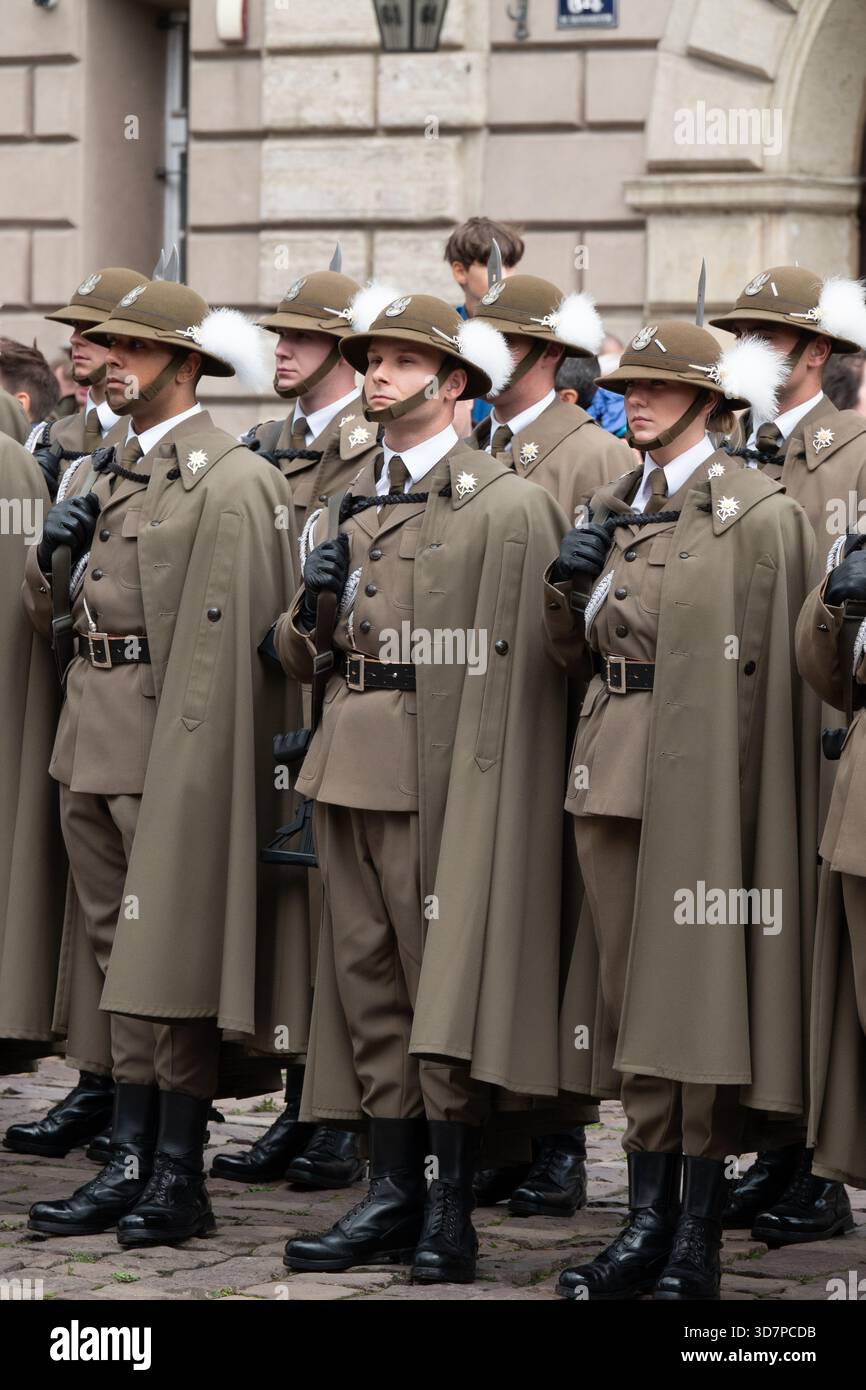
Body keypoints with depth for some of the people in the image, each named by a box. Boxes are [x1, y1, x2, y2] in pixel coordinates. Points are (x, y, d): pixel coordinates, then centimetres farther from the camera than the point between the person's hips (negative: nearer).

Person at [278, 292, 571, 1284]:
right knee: (366, 980, 9)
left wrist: (477, 793, -16)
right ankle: (394, 1192, 16)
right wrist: (314, 604, -1)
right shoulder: (354, 503, 17)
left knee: (445, 983, -4)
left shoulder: (507, 505, -5)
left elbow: (512, 670, -10)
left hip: (436, 773, -7)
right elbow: (299, 656, 21)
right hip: (348, 770, 7)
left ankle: (450, 1212, 2)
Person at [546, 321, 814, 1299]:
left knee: (699, 994, -3)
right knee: (629, 995, 9)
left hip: (697, 777, -7)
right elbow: (575, 650, 19)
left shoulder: (756, 512, -6)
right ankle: (648, 1224, 16)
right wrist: (568, 582, -1)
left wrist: (733, 801, -14)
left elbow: (762, 675, -10)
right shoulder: (617, 508, 14)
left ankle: (697, 1248, 2)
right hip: (611, 770, 7)